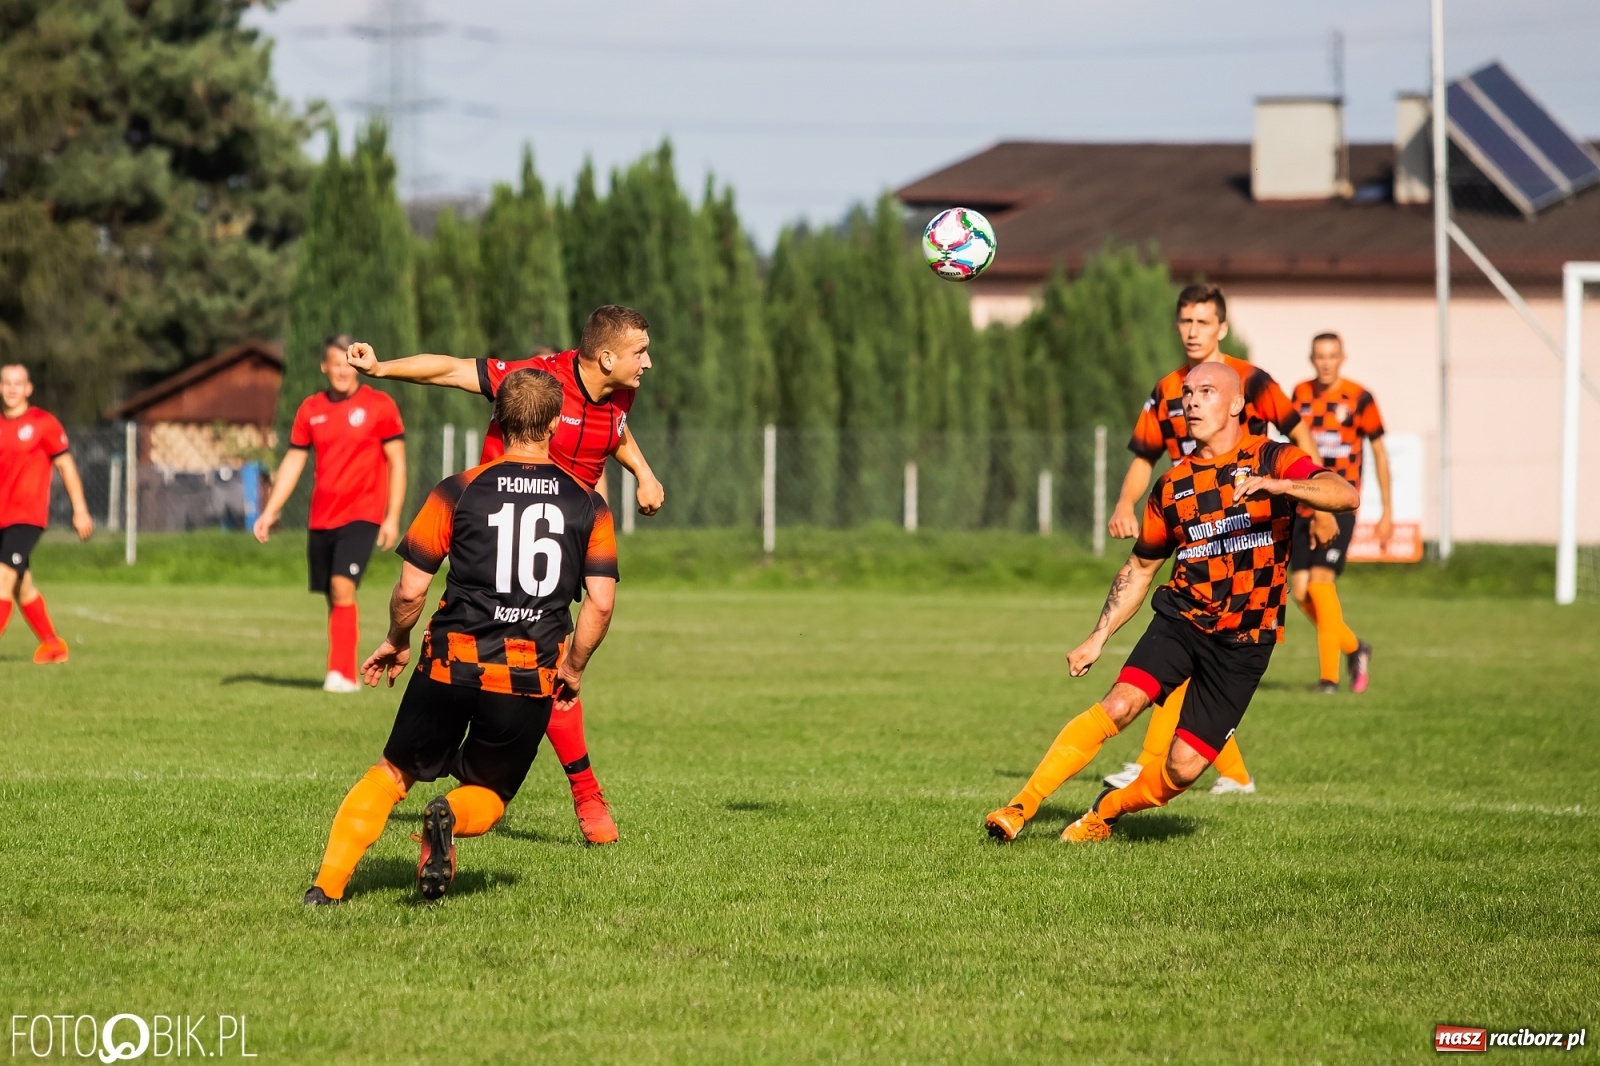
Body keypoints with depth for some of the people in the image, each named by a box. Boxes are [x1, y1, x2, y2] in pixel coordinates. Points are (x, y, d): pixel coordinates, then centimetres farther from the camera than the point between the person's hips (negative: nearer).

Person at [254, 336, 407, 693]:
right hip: (321, 517, 5)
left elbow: (397, 463, -1)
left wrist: (392, 518, -7)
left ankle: (342, 674, -20)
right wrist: (270, 512, 8)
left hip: (362, 515, -5)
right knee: (333, 596, 7)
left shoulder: (379, 405, -3)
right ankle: (343, 673, 17)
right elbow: (293, 462, 14)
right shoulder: (311, 409, 9)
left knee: (342, 586, -20)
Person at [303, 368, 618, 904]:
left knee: (393, 773, 19)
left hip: (453, 662, 0)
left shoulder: (459, 492, -1)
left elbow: (410, 590, -1)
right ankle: (453, 816, -17)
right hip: (531, 677, 0)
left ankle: (328, 883, 7)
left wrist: (396, 643, 18)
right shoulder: (588, 504, 3)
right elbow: (601, 602, -2)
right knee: (488, 794, 18)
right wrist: (572, 669, 13)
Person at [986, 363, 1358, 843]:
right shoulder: (1172, 485, 10)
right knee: (1121, 703, -24)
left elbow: (1347, 495, -20)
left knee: (1183, 768, -9)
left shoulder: (1275, 460, -3)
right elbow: (1140, 566, 22)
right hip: (1182, 618, 2)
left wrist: (1274, 485, -36)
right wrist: (1098, 637, 14)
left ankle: (1105, 812, 20)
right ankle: (1021, 807, -21)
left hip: (1243, 643, -2)